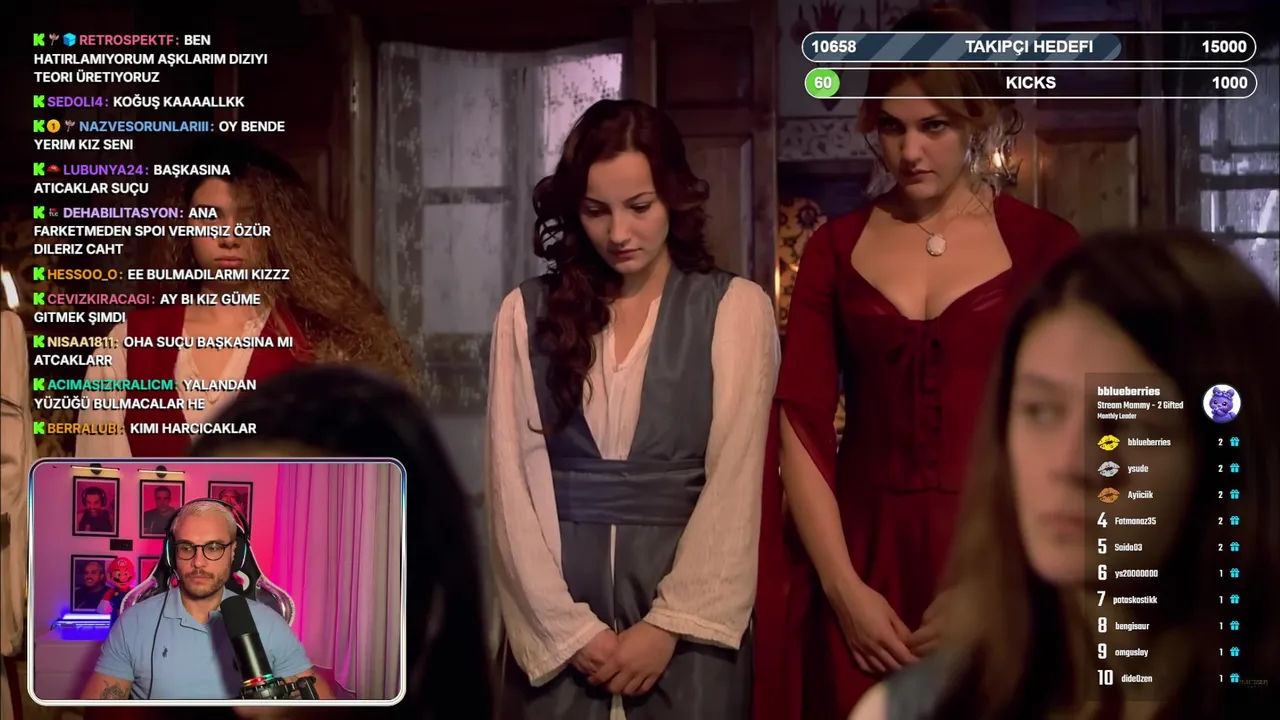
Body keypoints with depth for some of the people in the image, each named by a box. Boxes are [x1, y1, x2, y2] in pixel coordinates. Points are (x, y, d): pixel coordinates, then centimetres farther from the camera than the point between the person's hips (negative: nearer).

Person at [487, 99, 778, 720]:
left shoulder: (734, 307, 0)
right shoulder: (527, 313, 4)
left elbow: (734, 481, -6)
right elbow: (512, 481, -1)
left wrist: (667, 624, -12)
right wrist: (568, 625, -8)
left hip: (689, 621, -1)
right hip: (558, 623, 1)